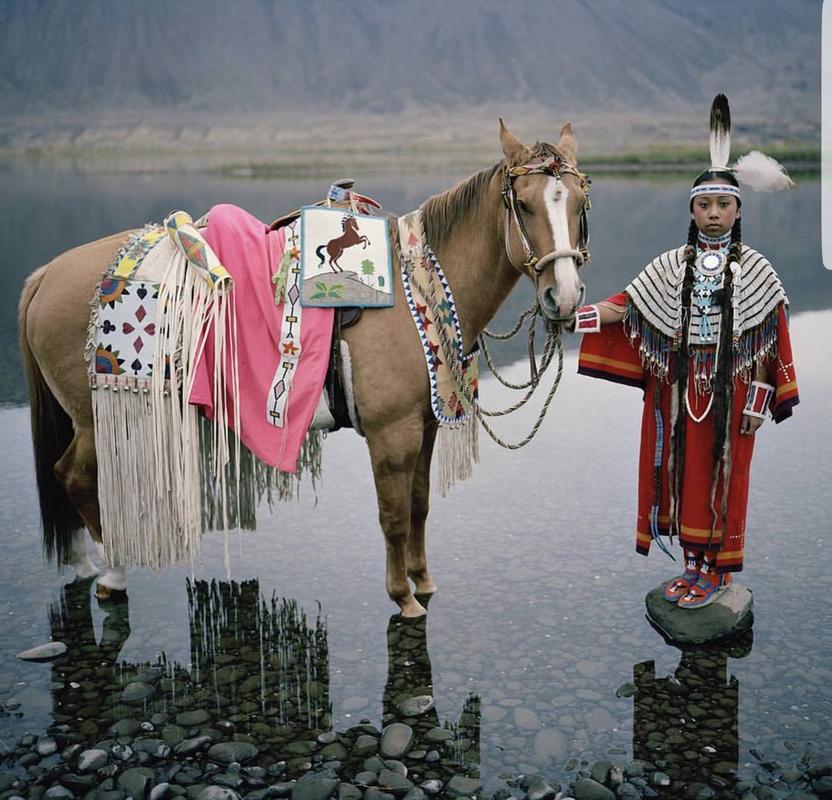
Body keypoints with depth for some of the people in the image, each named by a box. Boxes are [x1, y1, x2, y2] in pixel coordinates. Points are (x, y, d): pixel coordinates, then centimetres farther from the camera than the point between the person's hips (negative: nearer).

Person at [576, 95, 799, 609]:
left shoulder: (755, 269, -1)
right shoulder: (672, 266, 5)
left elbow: (771, 339, -3)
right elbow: (625, 306, -1)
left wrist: (763, 396, -8)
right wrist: (573, 316, -14)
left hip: (729, 388, -3)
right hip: (676, 386, 3)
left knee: (721, 472, 4)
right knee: (679, 470, 8)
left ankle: (718, 570, 17)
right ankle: (693, 562, 23)